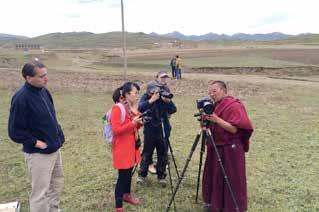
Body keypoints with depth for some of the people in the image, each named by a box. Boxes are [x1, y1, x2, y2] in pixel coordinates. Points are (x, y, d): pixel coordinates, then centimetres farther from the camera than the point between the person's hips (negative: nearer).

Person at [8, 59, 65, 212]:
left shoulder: (43, 91, 3)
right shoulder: (21, 98, -21)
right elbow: (14, 131, -18)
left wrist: (58, 135, 8)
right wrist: (35, 142, -17)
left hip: (54, 149, 8)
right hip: (38, 154, -8)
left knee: (57, 186, 22)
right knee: (40, 193, 5)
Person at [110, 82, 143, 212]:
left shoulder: (133, 107, 8)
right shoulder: (117, 108, -18)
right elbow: (116, 130, -23)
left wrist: (140, 122, -3)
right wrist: (132, 123, -28)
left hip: (132, 145, 8)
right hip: (122, 147, -8)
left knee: (129, 172, 20)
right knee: (122, 175, -3)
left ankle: (127, 195, 39)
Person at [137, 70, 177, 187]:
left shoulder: (165, 96, -1)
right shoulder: (146, 97, -5)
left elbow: (173, 110, -11)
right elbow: (140, 108, -22)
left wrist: (168, 101, -27)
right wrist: (151, 100, -31)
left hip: (163, 131, 2)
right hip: (150, 131, -1)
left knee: (163, 155, 8)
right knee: (147, 154, 7)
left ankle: (161, 176, 22)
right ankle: (142, 175, 23)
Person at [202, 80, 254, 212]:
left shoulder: (234, 106, -15)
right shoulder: (215, 106, 9)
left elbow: (234, 129, -22)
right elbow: (210, 127, 13)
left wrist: (217, 119, -28)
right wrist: (205, 119, -7)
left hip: (230, 149, -8)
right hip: (215, 148, 8)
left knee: (231, 179, 2)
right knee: (214, 176, 16)